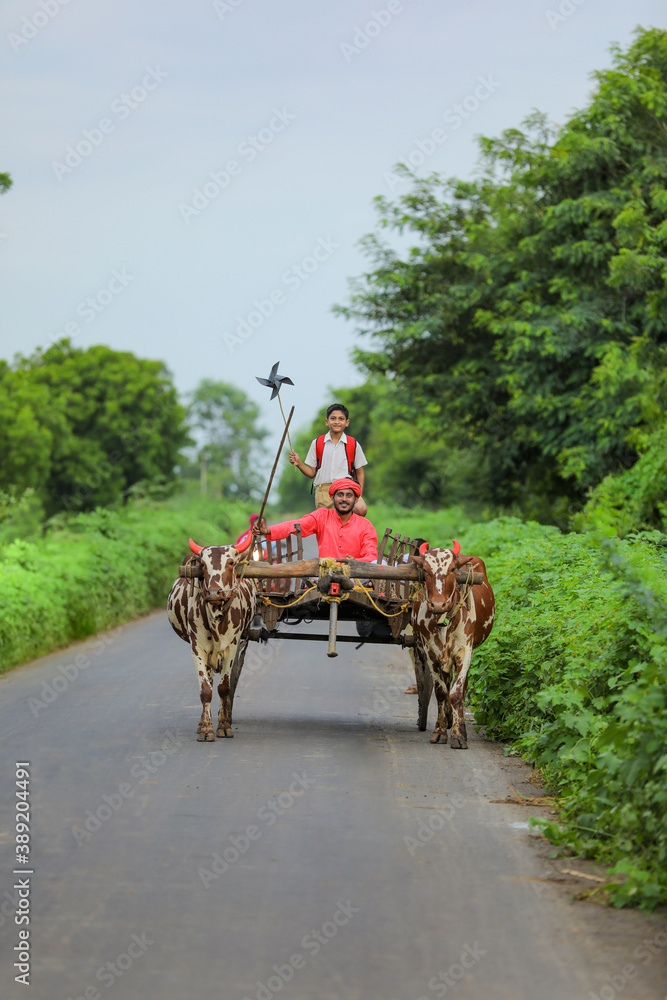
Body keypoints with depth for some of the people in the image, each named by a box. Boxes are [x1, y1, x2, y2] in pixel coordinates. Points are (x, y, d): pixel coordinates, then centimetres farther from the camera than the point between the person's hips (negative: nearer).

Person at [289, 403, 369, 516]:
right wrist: (299, 463, -4)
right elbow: (312, 473, 14)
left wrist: (358, 495, 2)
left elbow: (360, 473, 15)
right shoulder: (317, 443, 12)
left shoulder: (353, 445, 10)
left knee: (361, 509, -29)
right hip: (323, 490, 1)